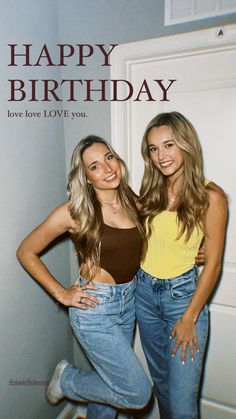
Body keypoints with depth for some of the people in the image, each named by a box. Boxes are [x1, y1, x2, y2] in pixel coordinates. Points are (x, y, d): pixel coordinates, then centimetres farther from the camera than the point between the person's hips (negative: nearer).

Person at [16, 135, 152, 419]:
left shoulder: (132, 201, -2)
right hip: (94, 308, -5)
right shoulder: (75, 212, -17)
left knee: (111, 381, 22)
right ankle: (67, 379, 23)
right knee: (138, 393, 1)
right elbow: (26, 252, -7)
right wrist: (61, 293, -9)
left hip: (129, 300, 6)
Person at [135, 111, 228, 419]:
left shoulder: (210, 196, -14)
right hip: (145, 291, 5)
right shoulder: (151, 192, 2)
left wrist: (190, 318, -10)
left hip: (183, 293, -5)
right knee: (160, 380, 24)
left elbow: (213, 263, -12)